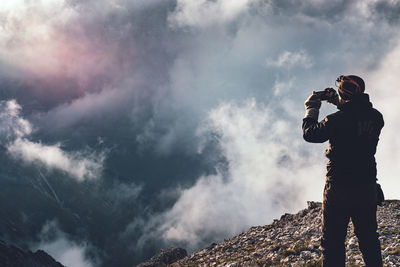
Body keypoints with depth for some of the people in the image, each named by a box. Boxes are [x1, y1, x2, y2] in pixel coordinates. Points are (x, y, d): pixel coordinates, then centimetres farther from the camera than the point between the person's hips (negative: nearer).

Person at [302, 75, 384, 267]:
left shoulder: (336, 121, -19)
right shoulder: (376, 118, -3)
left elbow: (309, 133, -6)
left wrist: (311, 109, 8)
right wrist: (337, 101, 20)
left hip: (339, 189, -5)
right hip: (368, 189, 5)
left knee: (333, 242, 4)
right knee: (369, 239, 18)